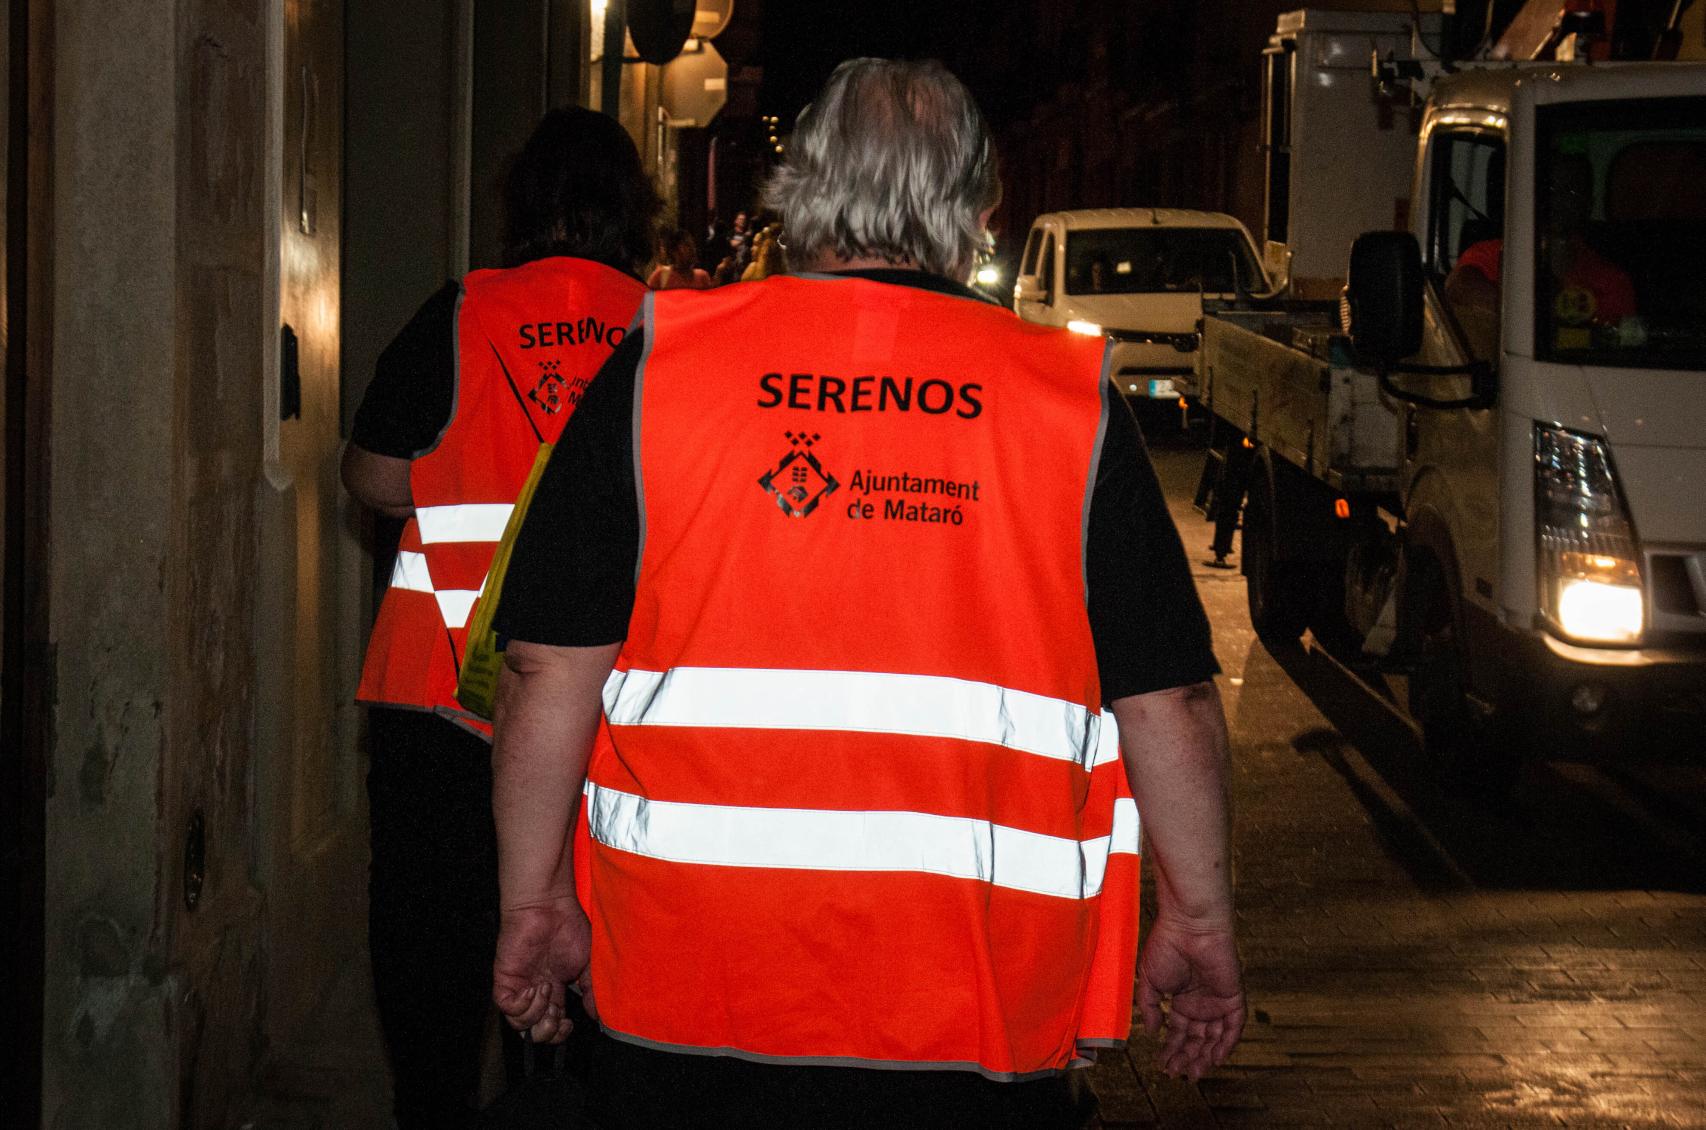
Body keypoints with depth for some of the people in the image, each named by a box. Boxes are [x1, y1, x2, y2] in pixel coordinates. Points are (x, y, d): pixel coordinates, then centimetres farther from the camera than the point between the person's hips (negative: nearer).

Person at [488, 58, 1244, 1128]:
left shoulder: (656, 370, -1)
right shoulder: (1072, 403, -1)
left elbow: (550, 673, -2)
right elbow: (1170, 700, 1)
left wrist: (535, 900, 9)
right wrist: (1202, 920, 13)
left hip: (692, 993, 1)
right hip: (983, 1001, 0)